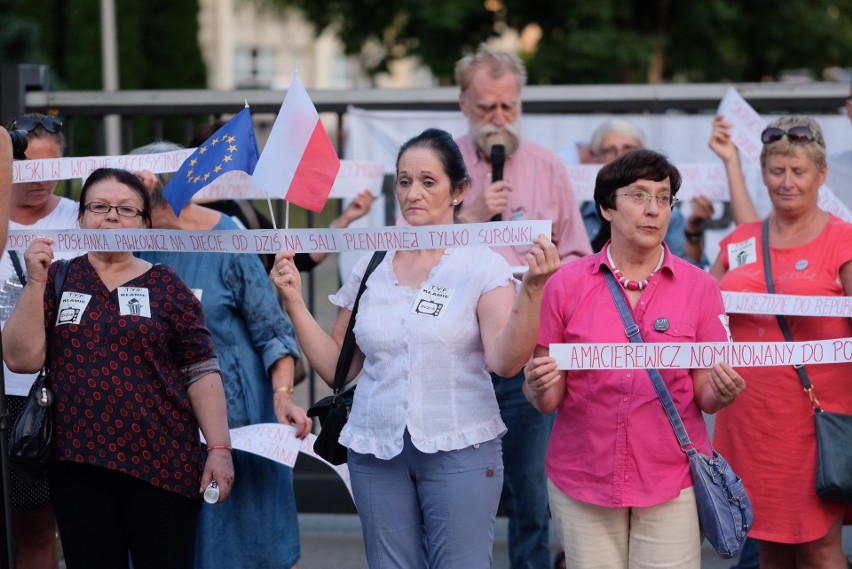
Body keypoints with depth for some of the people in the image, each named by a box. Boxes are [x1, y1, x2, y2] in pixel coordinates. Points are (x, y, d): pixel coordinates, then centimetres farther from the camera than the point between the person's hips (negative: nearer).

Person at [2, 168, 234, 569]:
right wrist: (35, 282, -8)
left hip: (162, 461, -1)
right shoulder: (57, 280, 8)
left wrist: (219, 448, -7)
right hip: (80, 461, 2)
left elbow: (202, 373, 0)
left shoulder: (166, 286, 4)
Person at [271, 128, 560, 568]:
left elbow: (505, 362, -17)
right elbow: (336, 368, 9)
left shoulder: (483, 267, -3)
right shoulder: (370, 268, 8)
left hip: (459, 451, -3)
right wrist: (295, 303, 1)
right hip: (376, 450, 4)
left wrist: (531, 289, -28)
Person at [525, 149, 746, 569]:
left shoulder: (699, 287, 0)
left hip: (672, 482, 0)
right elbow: (548, 399, 3)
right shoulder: (566, 284, -1)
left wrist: (721, 392, -18)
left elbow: (704, 396, 3)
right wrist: (540, 388, -19)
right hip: (582, 482, 0)